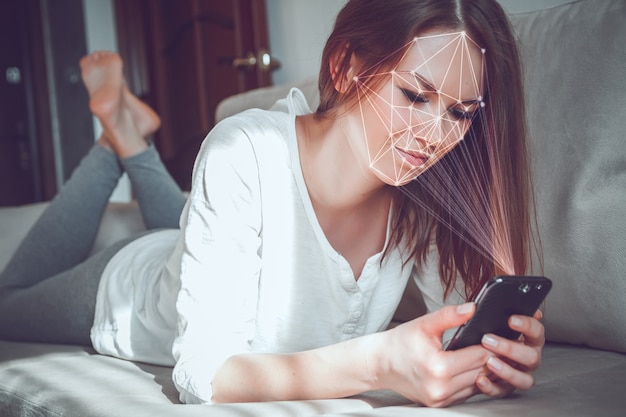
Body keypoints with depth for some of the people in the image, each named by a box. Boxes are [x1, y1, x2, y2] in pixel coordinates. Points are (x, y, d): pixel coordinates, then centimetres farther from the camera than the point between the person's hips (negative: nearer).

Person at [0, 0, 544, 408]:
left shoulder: (427, 196, -31)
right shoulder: (248, 156, -44)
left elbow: (464, 319, -22)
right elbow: (204, 375, -45)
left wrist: (500, 352, -46)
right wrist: (375, 363, -60)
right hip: (125, 294, -3)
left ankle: (135, 143, 41)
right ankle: (119, 135, 30)